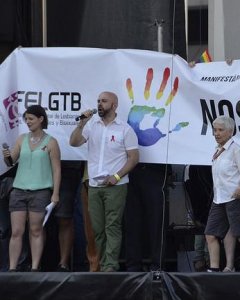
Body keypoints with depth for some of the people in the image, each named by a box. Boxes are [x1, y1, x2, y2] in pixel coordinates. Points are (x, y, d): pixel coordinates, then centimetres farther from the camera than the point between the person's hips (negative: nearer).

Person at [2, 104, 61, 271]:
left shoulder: (50, 142, 0)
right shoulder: (22, 139, 10)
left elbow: (56, 169, -1)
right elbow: (11, 162, 11)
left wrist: (55, 193, -8)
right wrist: (7, 157, -13)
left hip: (40, 191, -3)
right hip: (19, 190, 3)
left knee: (36, 231, 1)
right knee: (16, 232, -1)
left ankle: (35, 268, 5)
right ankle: (12, 268, -1)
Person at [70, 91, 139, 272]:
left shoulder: (125, 129, 0)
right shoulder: (92, 126, 12)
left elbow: (134, 158, -3)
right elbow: (74, 142, 3)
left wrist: (117, 176, -13)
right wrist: (82, 122, -8)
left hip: (115, 186, -5)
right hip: (94, 186, 5)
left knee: (112, 227, -9)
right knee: (97, 228, 4)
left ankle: (110, 266, -13)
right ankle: (102, 265, 9)